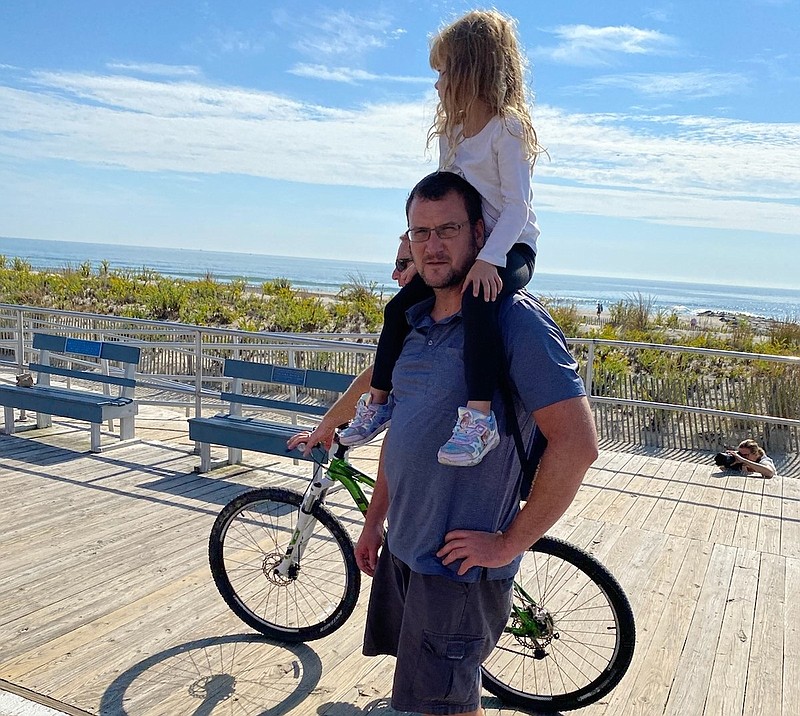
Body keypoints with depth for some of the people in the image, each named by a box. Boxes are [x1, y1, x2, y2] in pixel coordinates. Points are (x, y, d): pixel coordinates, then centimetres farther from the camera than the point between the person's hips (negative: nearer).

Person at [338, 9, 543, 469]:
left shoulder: (507, 128, -13)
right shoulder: (451, 133, 13)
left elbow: (517, 205, -21)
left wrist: (489, 258, -33)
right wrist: (417, 240, 0)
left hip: (511, 248, -8)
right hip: (464, 248, 8)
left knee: (477, 298, -38)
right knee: (399, 307, -1)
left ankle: (479, 417, -39)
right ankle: (380, 400, 14)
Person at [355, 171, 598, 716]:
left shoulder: (515, 320, -19)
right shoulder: (416, 320, 7)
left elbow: (577, 445, -25)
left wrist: (509, 543, -19)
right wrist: (374, 521, 17)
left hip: (458, 563, -8)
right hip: (402, 549, 8)